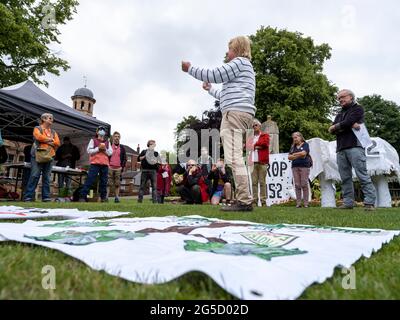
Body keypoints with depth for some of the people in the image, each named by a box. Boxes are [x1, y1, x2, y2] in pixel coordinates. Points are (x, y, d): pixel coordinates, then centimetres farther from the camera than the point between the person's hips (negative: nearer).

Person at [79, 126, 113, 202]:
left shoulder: (107, 142, 17)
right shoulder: (93, 140, 9)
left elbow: (110, 153, 10)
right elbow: (89, 151, -2)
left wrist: (105, 150, -7)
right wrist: (98, 148, -11)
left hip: (105, 164, 3)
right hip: (95, 164, -3)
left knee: (104, 181, 4)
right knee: (89, 180, -8)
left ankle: (103, 197, 11)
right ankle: (83, 196, -5)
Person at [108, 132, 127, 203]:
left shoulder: (122, 148, 12)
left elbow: (124, 158, 12)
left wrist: (122, 167, 1)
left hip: (118, 168, 2)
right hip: (110, 168, -2)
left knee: (117, 184, 3)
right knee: (108, 183, -6)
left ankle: (116, 197, 8)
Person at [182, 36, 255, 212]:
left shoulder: (240, 62, 5)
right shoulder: (243, 68, 36)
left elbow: (216, 75, -6)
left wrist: (190, 69, 5)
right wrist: (210, 89, 51)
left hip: (235, 112, -11)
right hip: (239, 113, 11)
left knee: (233, 158, -18)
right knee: (235, 159, 6)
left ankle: (244, 201, -20)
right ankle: (244, 200, 5)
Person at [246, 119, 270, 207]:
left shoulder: (265, 135, 12)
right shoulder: (251, 137, 24)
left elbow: (265, 143, -8)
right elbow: (247, 146, 9)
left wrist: (255, 144, 1)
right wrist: (256, 146, -7)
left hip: (262, 162, -4)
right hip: (253, 162, 4)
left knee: (262, 182, -6)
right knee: (254, 182, 0)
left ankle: (263, 201, -5)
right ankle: (255, 200, 1)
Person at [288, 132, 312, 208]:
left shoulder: (305, 144, 6)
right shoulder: (293, 147, 19)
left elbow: (303, 153, -12)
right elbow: (289, 157, 10)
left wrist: (294, 154, 0)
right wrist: (299, 155, -4)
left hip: (304, 166, -4)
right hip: (295, 167, 4)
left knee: (304, 184, -6)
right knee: (297, 185, 0)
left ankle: (306, 203, -1)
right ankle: (298, 203, 3)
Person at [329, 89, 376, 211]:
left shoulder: (357, 109, 10)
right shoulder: (340, 114, 27)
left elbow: (347, 122, -9)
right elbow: (332, 130, 9)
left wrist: (336, 126, 8)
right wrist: (350, 125, -4)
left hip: (354, 146, -6)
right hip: (341, 149, 6)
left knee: (362, 175, -10)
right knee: (345, 178, 1)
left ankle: (370, 203, -10)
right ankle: (348, 203, 2)